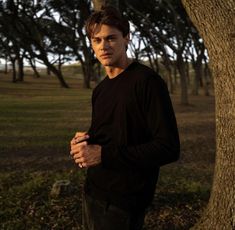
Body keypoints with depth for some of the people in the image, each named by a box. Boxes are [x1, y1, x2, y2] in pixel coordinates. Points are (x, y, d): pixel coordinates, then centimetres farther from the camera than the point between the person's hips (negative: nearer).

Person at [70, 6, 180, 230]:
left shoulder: (147, 81, -16)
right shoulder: (100, 89, 8)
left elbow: (168, 148, -21)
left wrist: (104, 155, -23)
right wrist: (83, 141, -3)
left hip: (122, 204, -7)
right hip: (92, 194, 8)